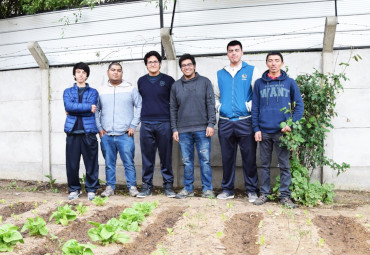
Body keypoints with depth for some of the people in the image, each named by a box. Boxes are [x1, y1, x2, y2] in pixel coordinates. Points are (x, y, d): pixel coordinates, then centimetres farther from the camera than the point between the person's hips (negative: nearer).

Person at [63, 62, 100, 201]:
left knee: (91, 162, 1)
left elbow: (92, 109, -6)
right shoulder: (68, 92, 15)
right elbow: (68, 106, -6)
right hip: (72, 131, 1)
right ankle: (74, 189, 17)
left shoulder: (93, 92, 12)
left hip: (89, 131, -1)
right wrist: (87, 107, -8)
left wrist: (74, 109, -3)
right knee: (71, 163, 3)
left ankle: (91, 189, 12)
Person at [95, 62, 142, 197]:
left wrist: (133, 126, -3)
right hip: (106, 135, 2)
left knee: (129, 163, -2)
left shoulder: (131, 89, 4)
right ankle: (110, 187, 19)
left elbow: (139, 107, 3)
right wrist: (99, 128, 5)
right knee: (109, 164, 8)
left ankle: (132, 186, 9)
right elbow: (96, 111, 15)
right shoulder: (101, 91, 10)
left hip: (125, 135, -2)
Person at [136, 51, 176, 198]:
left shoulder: (168, 80, 4)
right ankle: (147, 186, 13)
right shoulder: (141, 81, 12)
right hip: (146, 124, 2)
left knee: (166, 156, 2)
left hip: (164, 124, -2)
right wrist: (145, 115, 14)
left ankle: (168, 185, 12)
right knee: (147, 157, 5)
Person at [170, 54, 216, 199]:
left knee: (205, 160, 0)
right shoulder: (176, 86, 12)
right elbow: (173, 109, 12)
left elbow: (211, 104, 2)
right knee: (187, 161, 7)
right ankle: (188, 188, 18)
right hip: (183, 131, 2)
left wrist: (211, 124, -6)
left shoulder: (205, 82, 6)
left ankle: (207, 189, 10)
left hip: (202, 129, -2)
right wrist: (174, 129, 7)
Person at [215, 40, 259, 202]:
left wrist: (250, 105, -11)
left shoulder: (251, 70, 6)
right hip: (225, 123, 3)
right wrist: (218, 106, 5)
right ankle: (227, 190, 19)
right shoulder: (220, 74, 15)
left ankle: (251, 190, 12)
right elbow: (216, 95, 22)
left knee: (249, 158, 0)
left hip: (245, 121, -3)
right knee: (227, 158, 8)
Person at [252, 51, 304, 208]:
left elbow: (299, 105, 4)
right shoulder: (259, 83, 8)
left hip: (282, 131, -1)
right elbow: (255, 107, 7)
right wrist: (256, 129, -1)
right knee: (264, 164, 9)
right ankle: (264, 193, 19)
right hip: (264, 131, 1)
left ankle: (285, 195, 13)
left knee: (284, 165, 3)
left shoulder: (290, 82, 5)